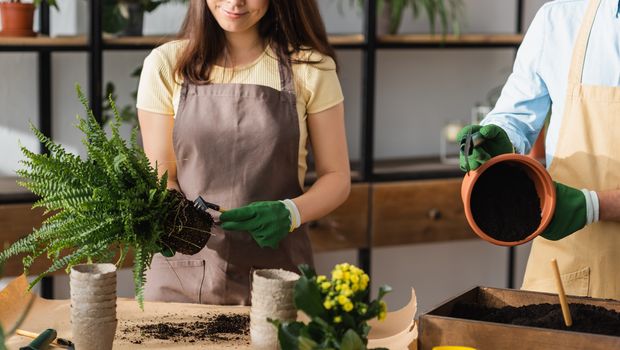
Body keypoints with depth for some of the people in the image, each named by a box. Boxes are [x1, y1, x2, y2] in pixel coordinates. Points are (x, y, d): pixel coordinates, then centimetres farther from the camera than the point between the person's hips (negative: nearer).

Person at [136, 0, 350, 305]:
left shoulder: (310, 68, -3)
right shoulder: (165, 65, -1)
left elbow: (336, 176, 0)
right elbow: (160, 178, 0)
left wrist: (290, 213, -20)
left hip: (277, 270, 0)